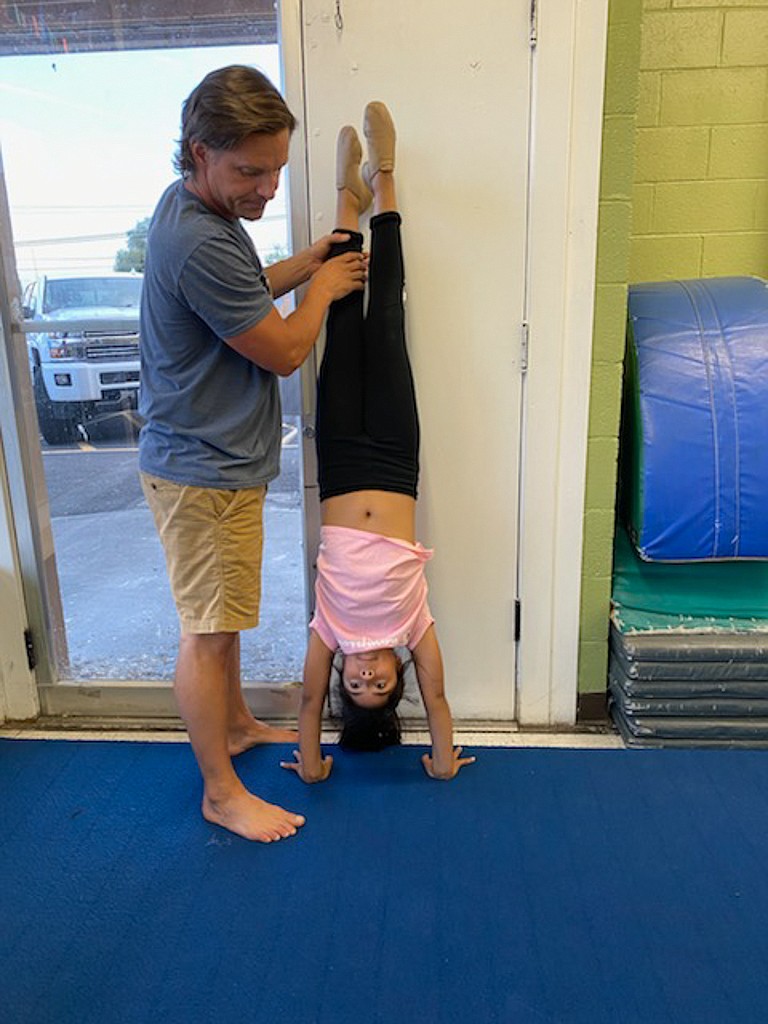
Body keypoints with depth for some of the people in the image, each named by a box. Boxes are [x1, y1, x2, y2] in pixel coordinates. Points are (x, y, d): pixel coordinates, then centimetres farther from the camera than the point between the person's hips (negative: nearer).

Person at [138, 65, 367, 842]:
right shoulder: (198, 243, -26)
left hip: (218, 461, 10)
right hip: (202, 473, -10)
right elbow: (284, 352, -19)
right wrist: (322, 287, -2)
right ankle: (221, 793, 19)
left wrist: (302, 266, 8)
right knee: (207, 632, 2)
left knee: (222, 615, 23)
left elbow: (239, 296, 22)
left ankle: (235, 723, 43)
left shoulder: (196, 207, 7)